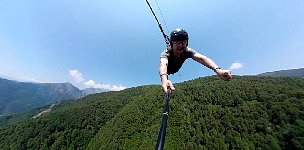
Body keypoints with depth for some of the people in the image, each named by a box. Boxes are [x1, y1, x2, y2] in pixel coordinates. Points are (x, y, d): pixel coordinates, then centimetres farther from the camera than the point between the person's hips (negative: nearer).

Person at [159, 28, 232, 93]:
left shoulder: (187, 51, -33)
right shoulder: (166, 54, -41)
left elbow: (201, 58, -51)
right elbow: (163, 65, -62)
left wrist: (217, 70, -71)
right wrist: (164, 80, -84)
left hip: (176, 72, 3)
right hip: (166, 73, -2)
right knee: (165, 89, 1)